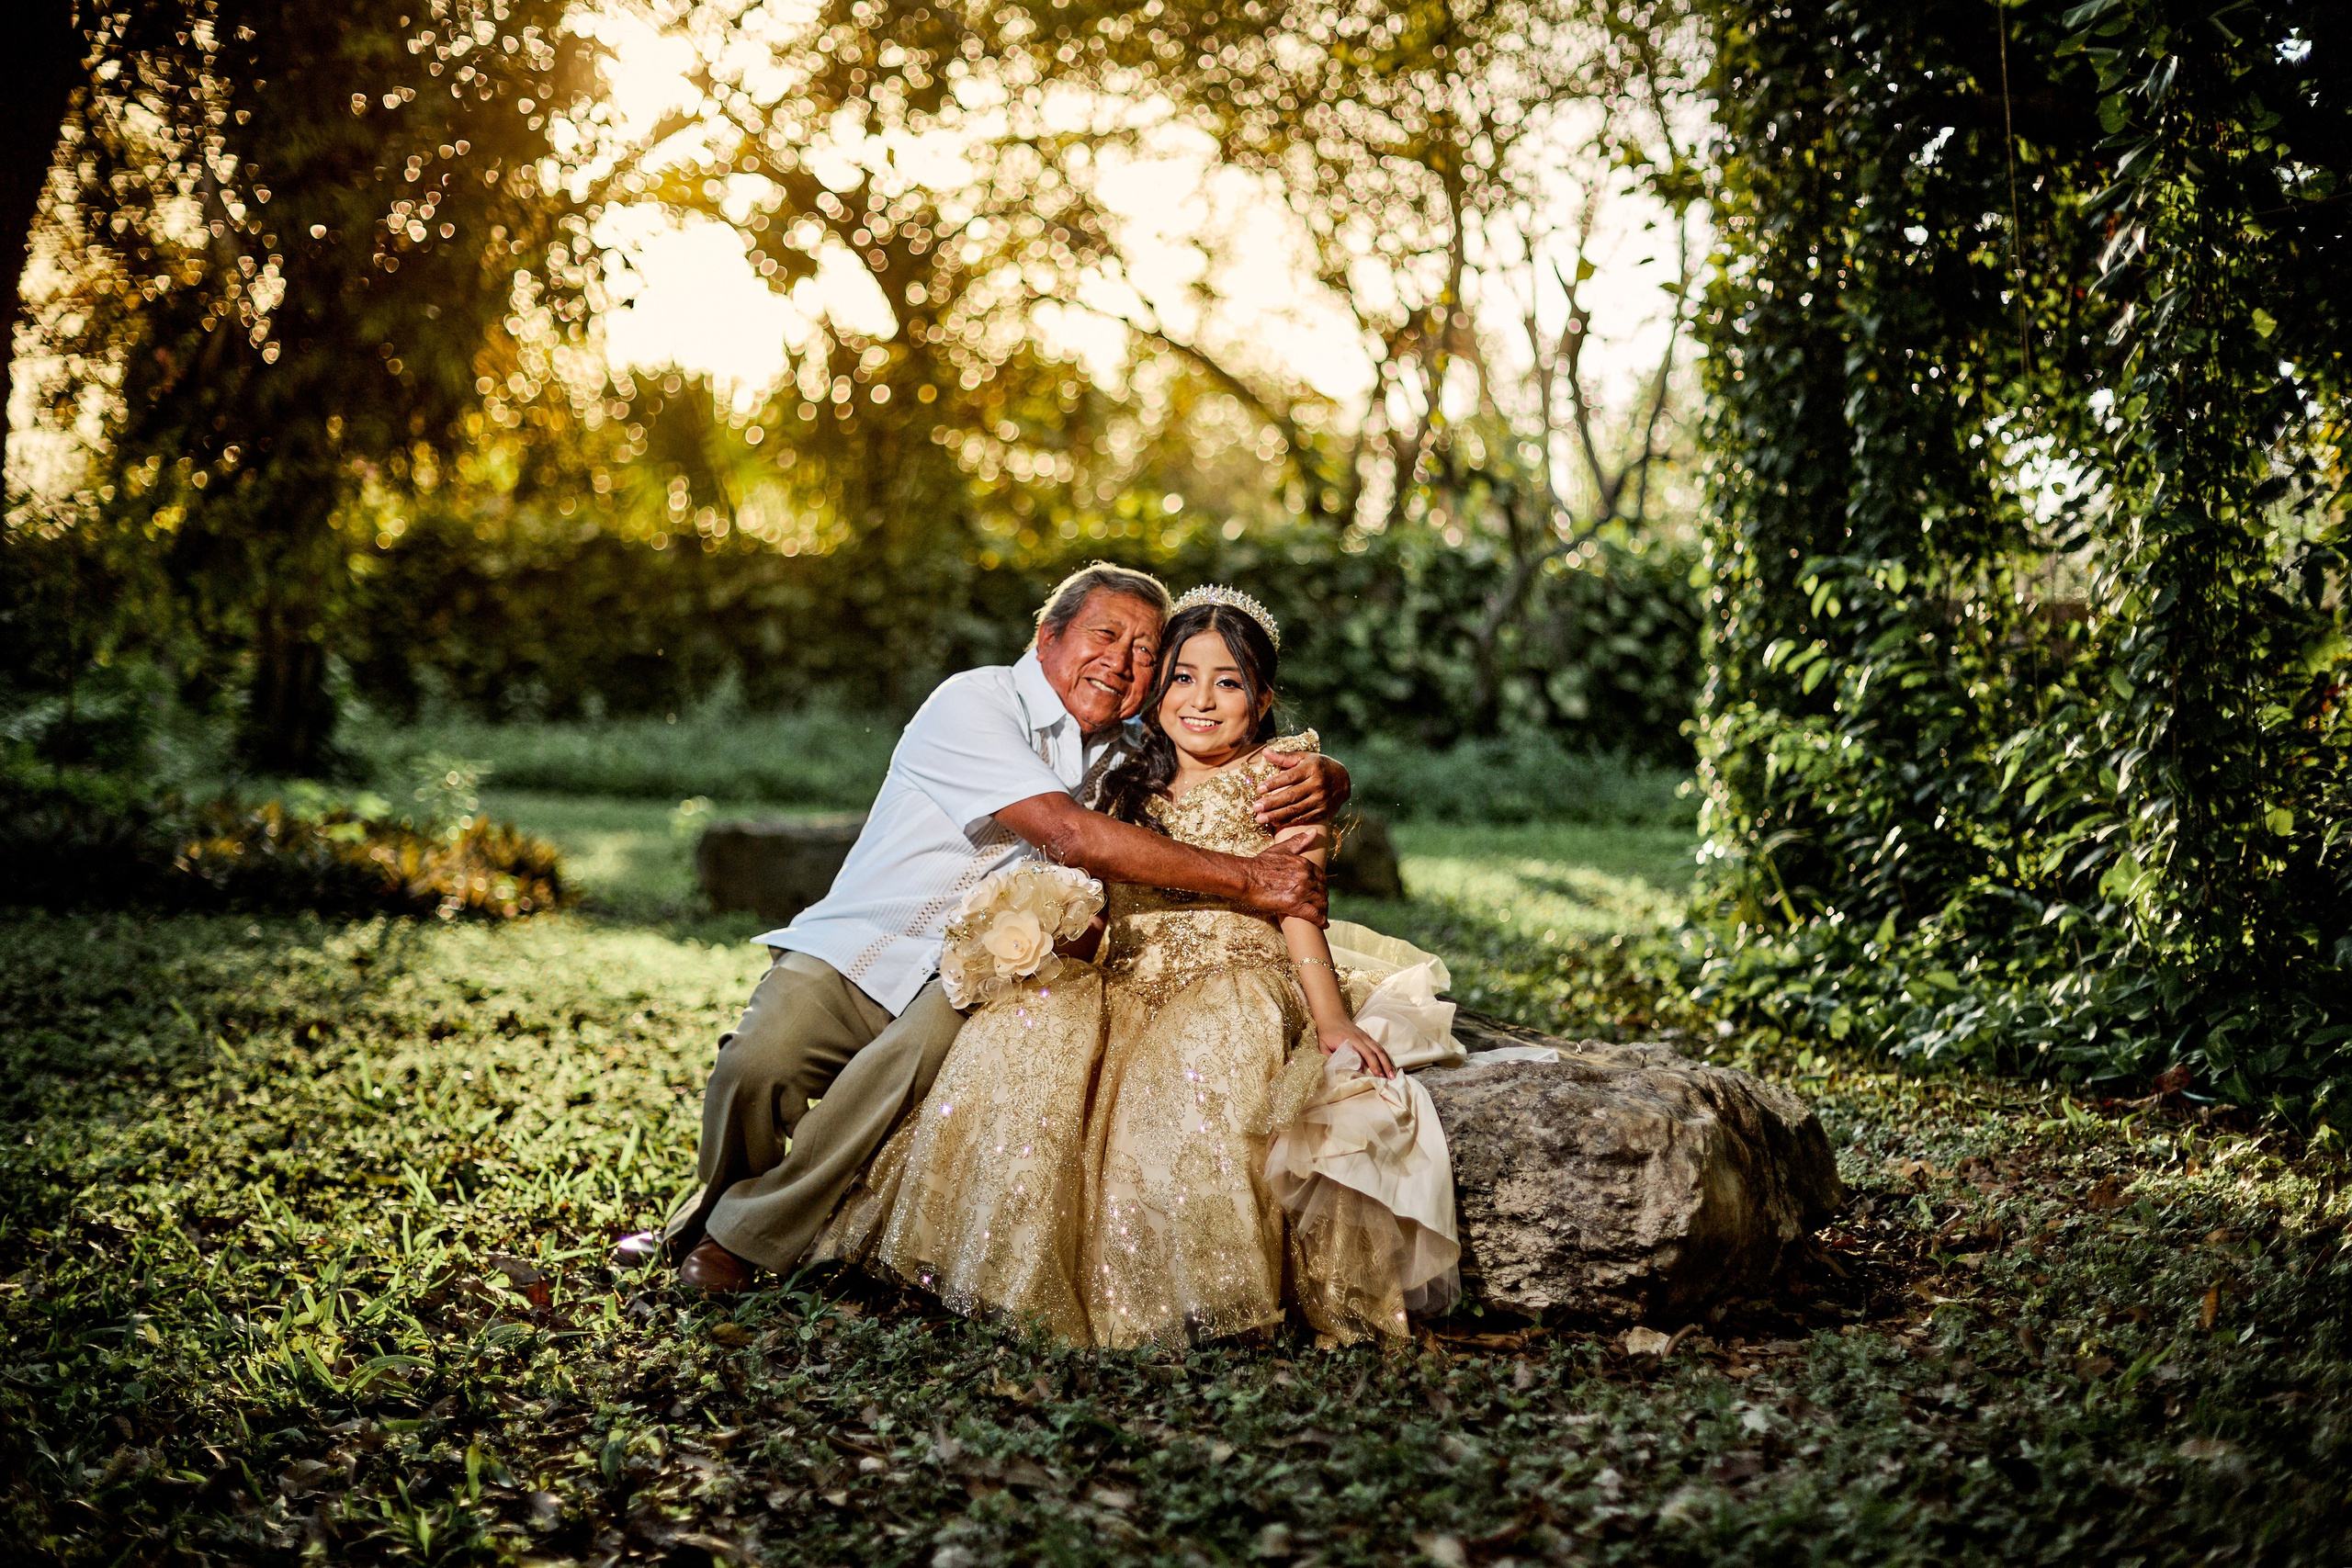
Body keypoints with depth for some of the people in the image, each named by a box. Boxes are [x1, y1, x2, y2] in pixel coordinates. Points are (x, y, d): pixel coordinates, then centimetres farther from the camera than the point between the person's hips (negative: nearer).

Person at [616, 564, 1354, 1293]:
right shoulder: (976, 704, -12)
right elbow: (1069, 834, -26)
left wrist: (1318, 781, -18)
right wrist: (1248, 880, -26)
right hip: (847, 954, -3)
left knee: (923, 1048, -31)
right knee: (759, 1065, -31)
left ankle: (736, 1239, -11)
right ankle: (716, 1202, 7)